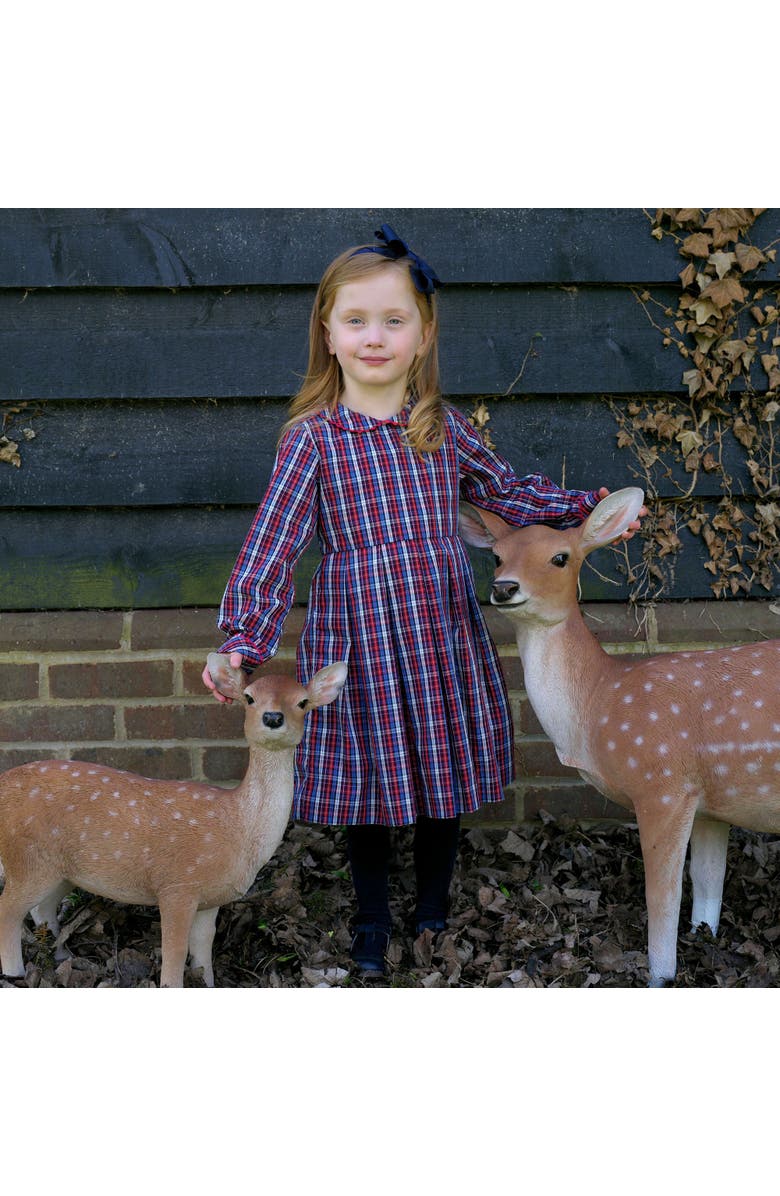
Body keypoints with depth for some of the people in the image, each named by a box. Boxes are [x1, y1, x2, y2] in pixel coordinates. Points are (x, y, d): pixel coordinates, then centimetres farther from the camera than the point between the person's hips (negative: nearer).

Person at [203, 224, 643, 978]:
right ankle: (371, 916, 31)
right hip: (357, 638, -3)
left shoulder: (444, 429, 3)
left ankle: (433, 900, 38)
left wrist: (585, 508, 8)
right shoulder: (312, 438, -6)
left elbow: (507, 493, 19)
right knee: (367, 774, 9)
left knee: (445, 767, 13)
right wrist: (244, 640, -20)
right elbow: (271, 547, -10)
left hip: (442, 632, 3)